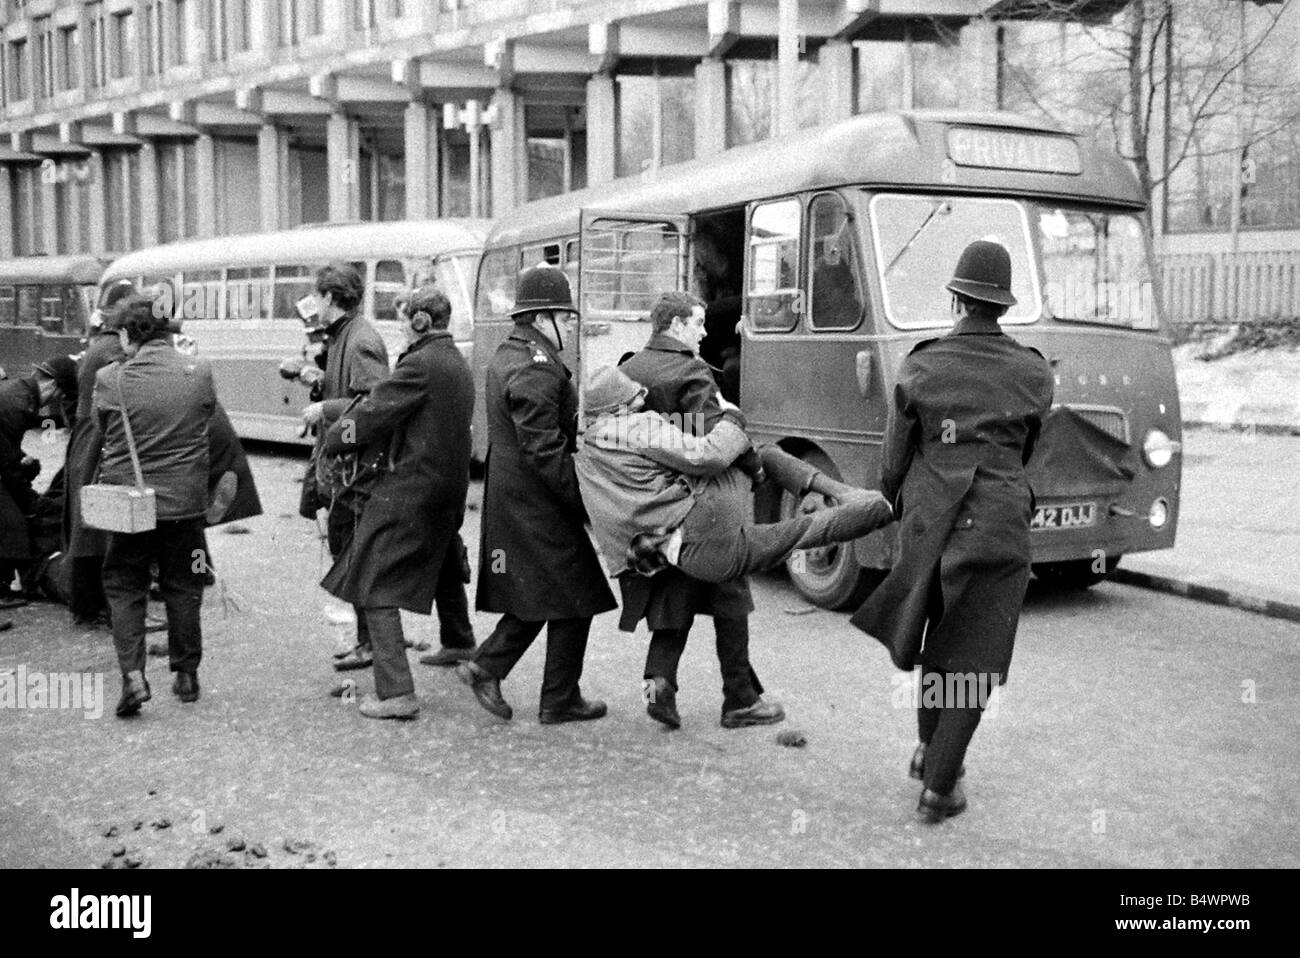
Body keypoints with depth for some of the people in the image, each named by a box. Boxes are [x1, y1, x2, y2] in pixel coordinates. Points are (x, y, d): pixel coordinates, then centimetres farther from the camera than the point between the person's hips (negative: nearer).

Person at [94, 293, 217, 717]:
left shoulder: (109, 379, -10)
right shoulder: (200, 374, -7)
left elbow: (101, 429, 3)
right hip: (185, 499, 1)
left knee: (123, 587, 13)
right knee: (182, 587, 15)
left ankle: (133, 674, -1)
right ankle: (186, 674, 23)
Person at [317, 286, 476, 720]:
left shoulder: (420, 365, -16)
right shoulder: (458, 364, 14)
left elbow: (373, 414, -14)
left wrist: (332, 438, 4)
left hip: (408, 491, -9)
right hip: (449, 488, 9)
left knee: (375, 587, -5)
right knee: (444, 572, 27)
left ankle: (396, 692, -9)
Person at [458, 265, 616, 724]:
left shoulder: (503, 357, 13)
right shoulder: (538, 368, -19)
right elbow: (544, 450, -23)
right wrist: (582, 502, -19)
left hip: (509, 497, 10)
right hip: (542, 502, -10)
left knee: (535, 595, 19)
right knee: (572, 597, 3)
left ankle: (485, 666, 17)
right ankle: (560, 701, 12)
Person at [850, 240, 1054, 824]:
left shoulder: (920, 367, -4)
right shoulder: (1034, 375, -2)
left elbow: (895, 459, 2)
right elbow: (1022, 453, 11)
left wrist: (897, 503, 22)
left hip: (928, 519, 2)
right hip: (999, 526, -1)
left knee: (941, 630, 26)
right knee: (974, 658, 7)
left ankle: (929, 750, 32)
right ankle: (938, 788, 7)